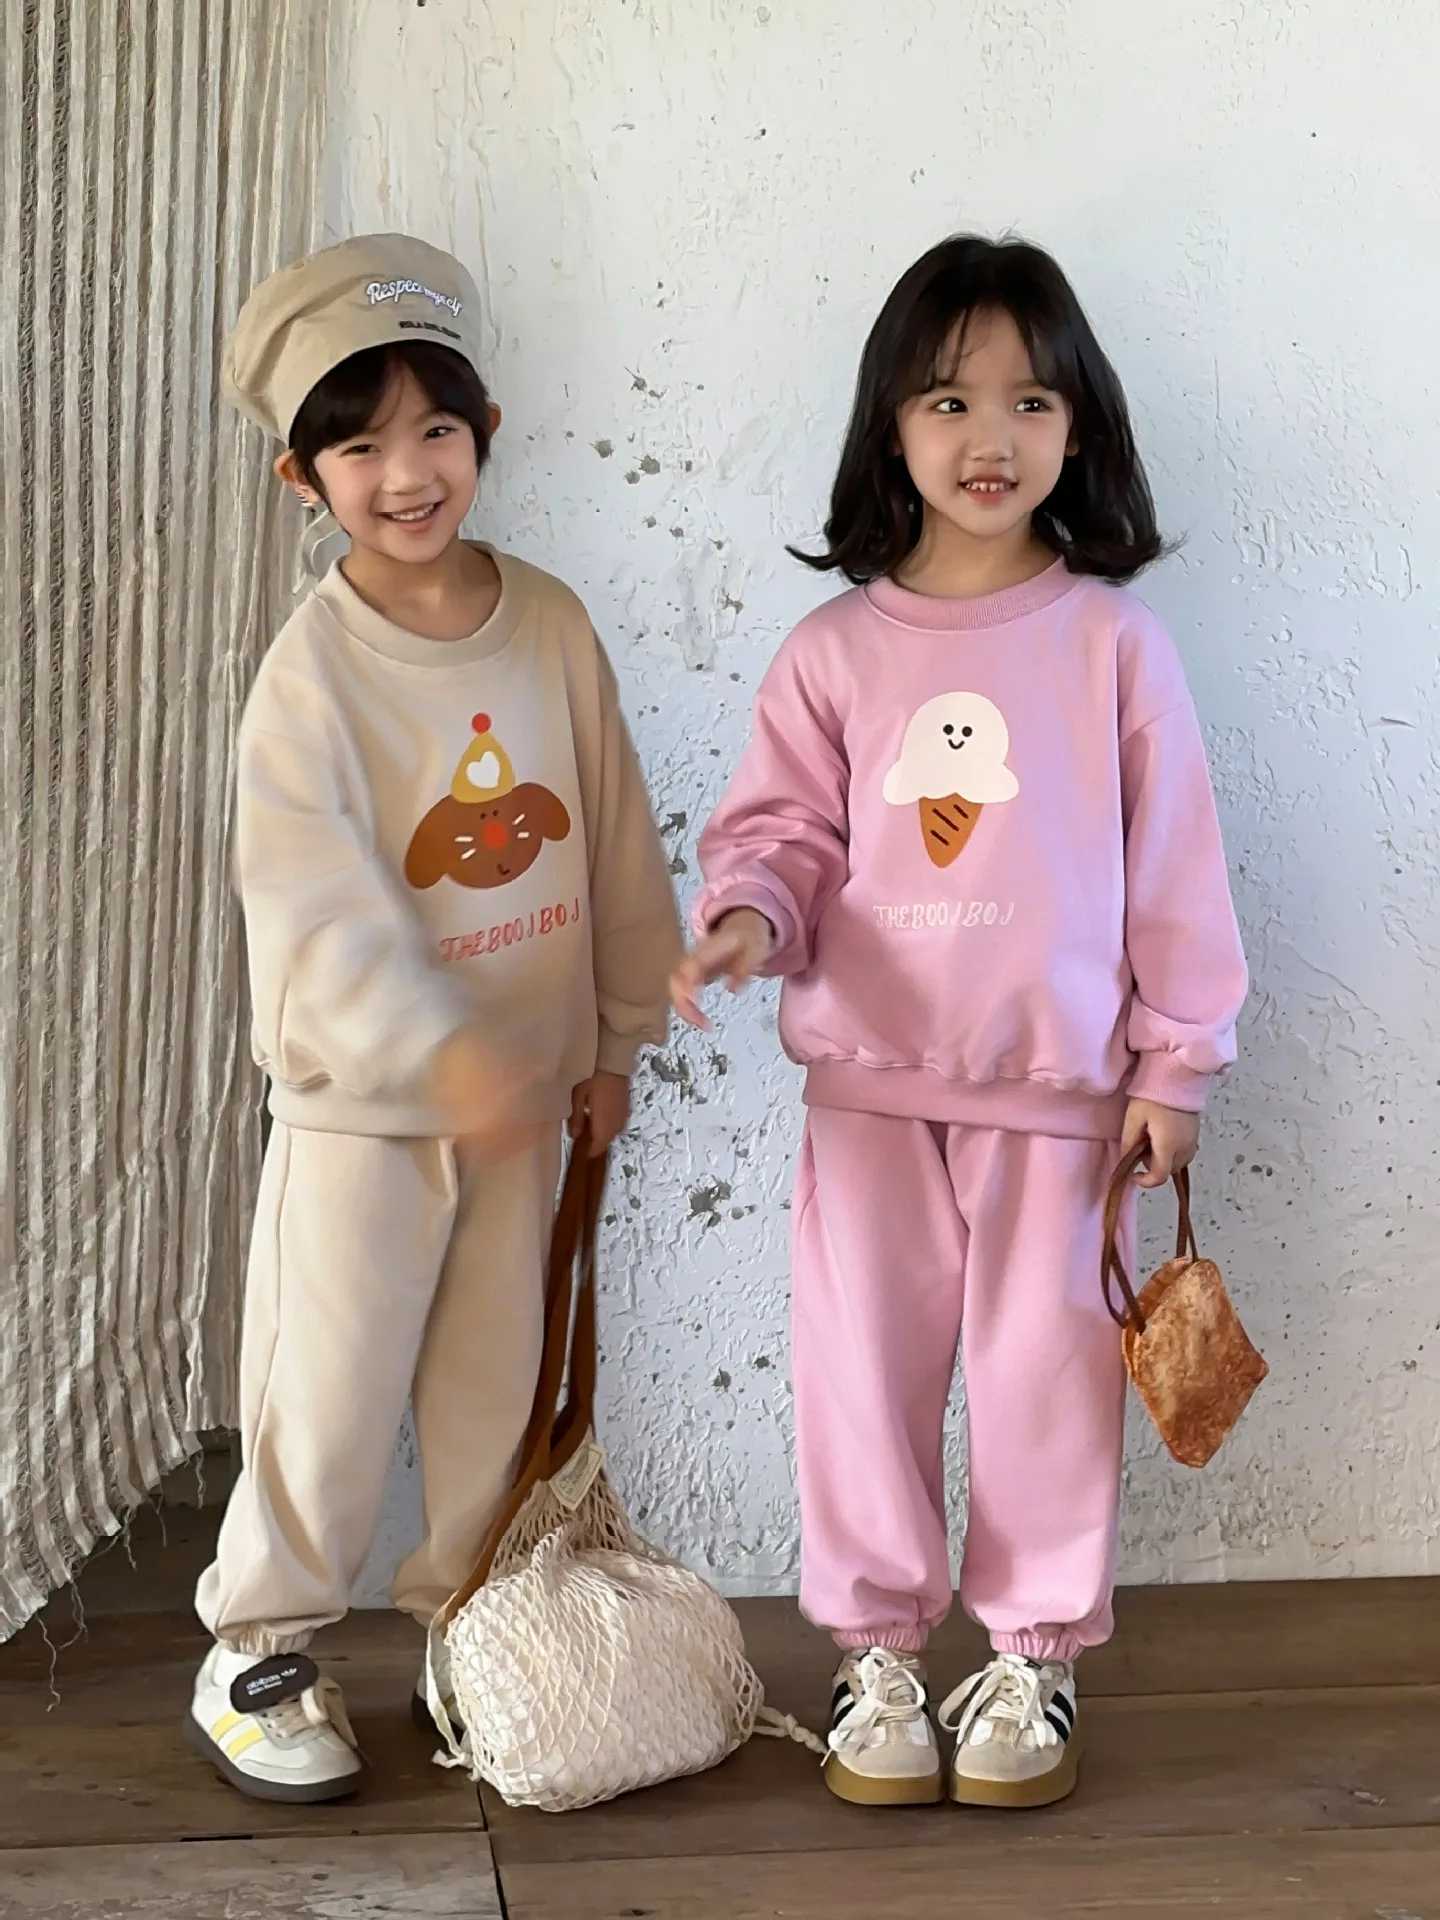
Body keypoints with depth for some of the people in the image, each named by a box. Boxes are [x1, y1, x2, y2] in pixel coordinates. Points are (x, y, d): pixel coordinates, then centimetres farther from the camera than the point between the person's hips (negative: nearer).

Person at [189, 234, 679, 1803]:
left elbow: (612, 840, 6)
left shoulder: (550, 625, -2)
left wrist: (615, 1035, 9)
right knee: (334, 1386, 1)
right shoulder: (313, 670, -15)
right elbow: (318, 905, -23)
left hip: (524, 1078, 5)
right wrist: (442, 1051, -34)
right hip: (359, 1092, -4)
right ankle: (256, 1651, 19)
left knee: (497, 1374, 16)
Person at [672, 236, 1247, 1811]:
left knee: (1042, 1371, 6)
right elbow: (782, 825, 5)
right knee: (863, 1366, 6)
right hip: (869, 1077, 2)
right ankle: (877, 1653, 23)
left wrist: (1175, 1058, -2)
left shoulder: (1107, 636, -2)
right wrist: (749, 913, -17)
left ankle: (1033, 1655, 24)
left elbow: (1170, 862, -1)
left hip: (1060, 1084, -1)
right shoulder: (835, 650, 2)